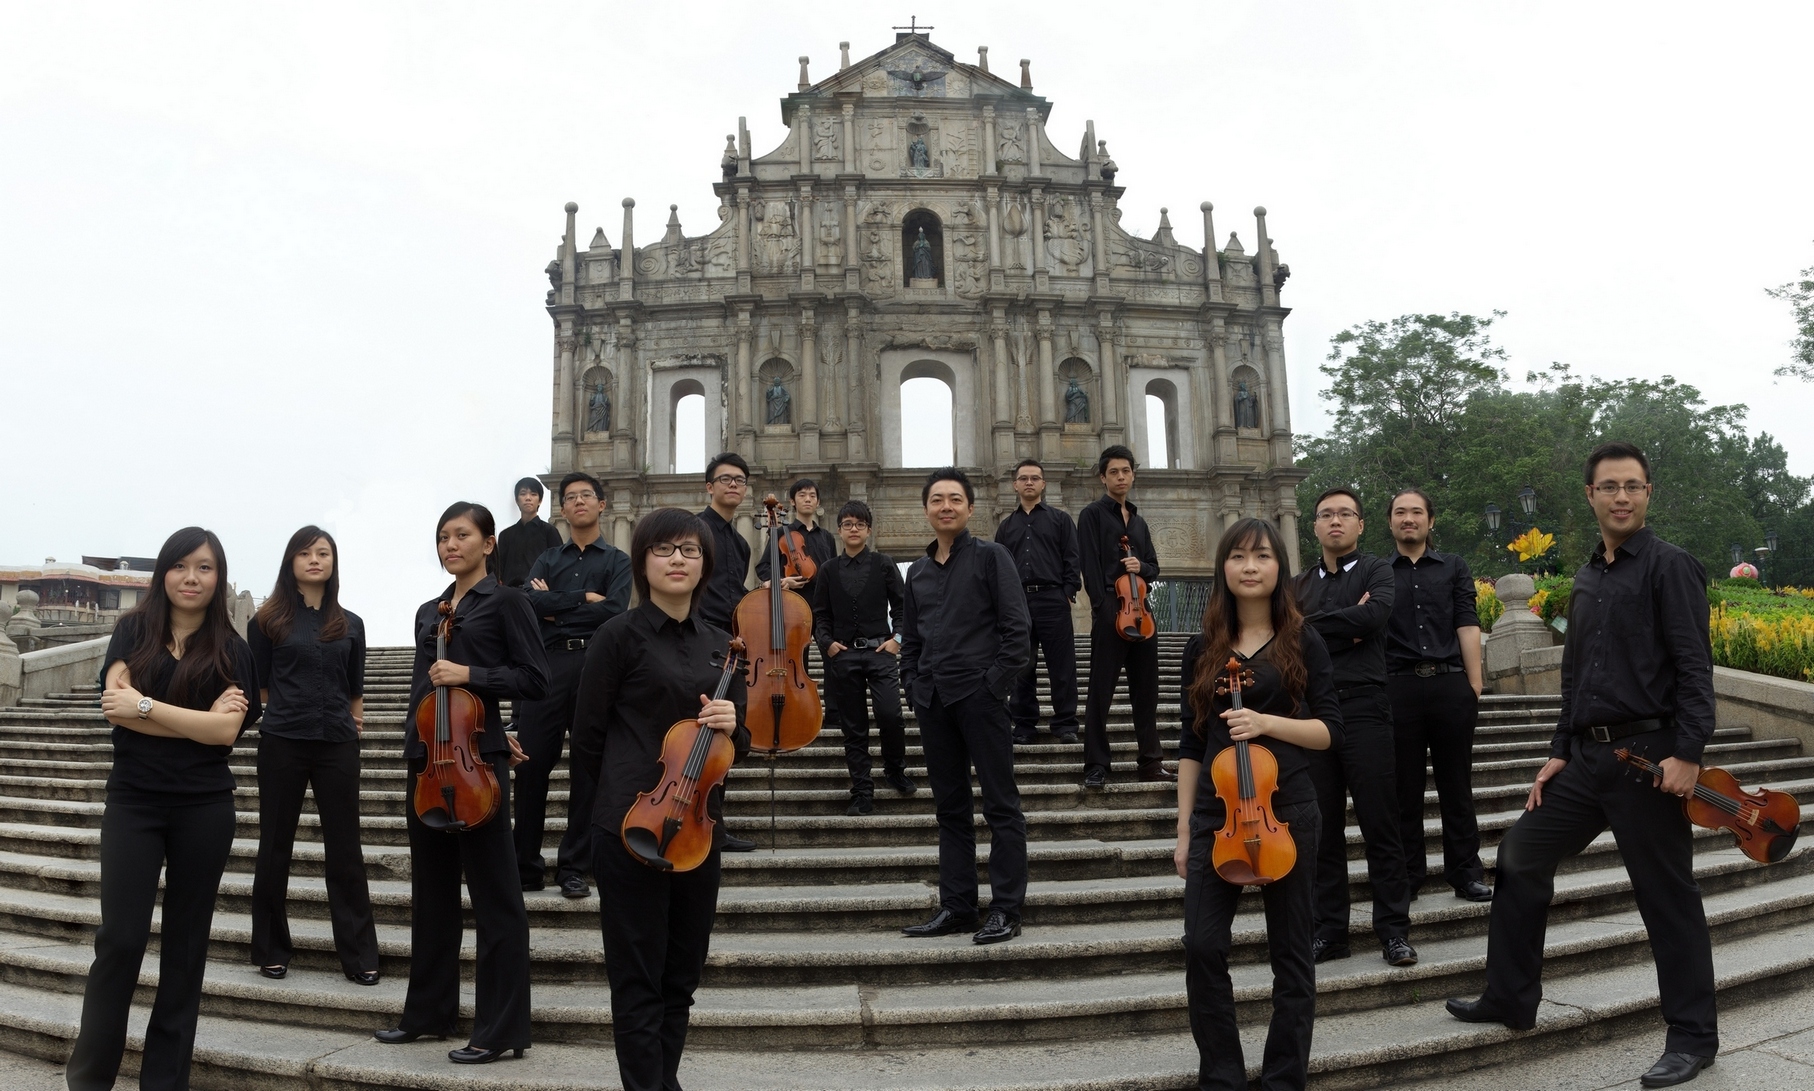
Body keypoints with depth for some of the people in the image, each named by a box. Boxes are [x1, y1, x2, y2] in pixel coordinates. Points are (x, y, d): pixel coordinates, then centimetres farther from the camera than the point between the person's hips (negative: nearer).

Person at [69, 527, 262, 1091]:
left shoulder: (231, 650, 1)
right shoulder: (134, 630, 3)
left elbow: (227, 731, -10)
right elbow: (114, 707, -10)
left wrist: (145, 706, -12)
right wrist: (198, 720, -13)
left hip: (205, 808, 0)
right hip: (132, 802, 0)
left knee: (185, 943, 7)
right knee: (120, 938, -4)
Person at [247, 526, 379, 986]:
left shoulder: (350, 624, 7)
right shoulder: (268, 621, 1)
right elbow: (258, 686, 5)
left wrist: (345, 719, 8)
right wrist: (293, 709, 2)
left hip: (337, 745, 1)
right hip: (281, 744, -1)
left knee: (345, 850, 4)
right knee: (275, 848, 9)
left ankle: (359, 953, 11)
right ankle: (271, 949, 24)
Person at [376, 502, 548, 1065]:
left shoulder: (505, 601, -3)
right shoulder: (428, 611, 16)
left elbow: (534, 679, -10)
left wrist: (470, 674, -19)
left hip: (476, 760, -7)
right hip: (425, 757, 7)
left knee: (494, 895, -2)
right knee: (431, 889, 16)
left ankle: (501, 1029, 4)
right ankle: (428, 1010, 29)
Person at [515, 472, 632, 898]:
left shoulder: (616, 561, 12)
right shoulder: (548, 559, 18)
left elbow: (614, 610, -8)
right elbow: (527, 602, -2)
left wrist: (554, 605, -3)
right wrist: (584, 598, -7)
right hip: (548, 665, 2)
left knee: (587, 771, 1)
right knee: (531, 765, -1)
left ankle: (573, 868, 10)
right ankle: (527, 866, 10)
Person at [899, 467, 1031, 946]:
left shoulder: (990, 556, -1)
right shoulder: (919, 571, 15)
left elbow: (1015, 628, -7)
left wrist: (995, 684, -12)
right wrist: (915, 688, 8)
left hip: (979, 695, -6)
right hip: (933, 703, 6)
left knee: (1000, 805, 0)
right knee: (950, 808, 11)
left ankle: (1006, 910, 6)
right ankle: (956, 906, 18)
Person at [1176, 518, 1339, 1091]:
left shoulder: (1303, 642, 1)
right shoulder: (1203, 648, 6)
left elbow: (1328, 731, -1)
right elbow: (1191, 744, 8)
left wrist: (1267, 723, -19)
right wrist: (1184, 830, 5)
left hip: (1286, 809, -1)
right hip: (1216, 812, 2)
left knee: (1291, 952, 7)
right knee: (1203, 946, -5)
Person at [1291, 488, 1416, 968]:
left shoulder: (1377, 572, 7)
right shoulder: (1300, 585, 18)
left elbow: (1374, 614, -14)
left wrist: (1310, 627, -5)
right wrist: (1345, 628, -8)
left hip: (1363, 708, -3)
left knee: (1380, 824, -1)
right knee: (1322, 828, 6)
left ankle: (1393, 928, 9)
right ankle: (1329, 929, 14)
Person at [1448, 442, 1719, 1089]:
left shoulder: (1670, 566, -6)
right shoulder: (1587, 579, 15)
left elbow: (1694, 667, -13)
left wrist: (1688, 753, -22)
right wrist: (1560, 752, 13)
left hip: (1648, 756, -8)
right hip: (1588, 757, 8)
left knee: (1666, 896, 2)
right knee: (1521, 854, 11)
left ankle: (1692, 1037, 19)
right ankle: (1510, 1000, 24)